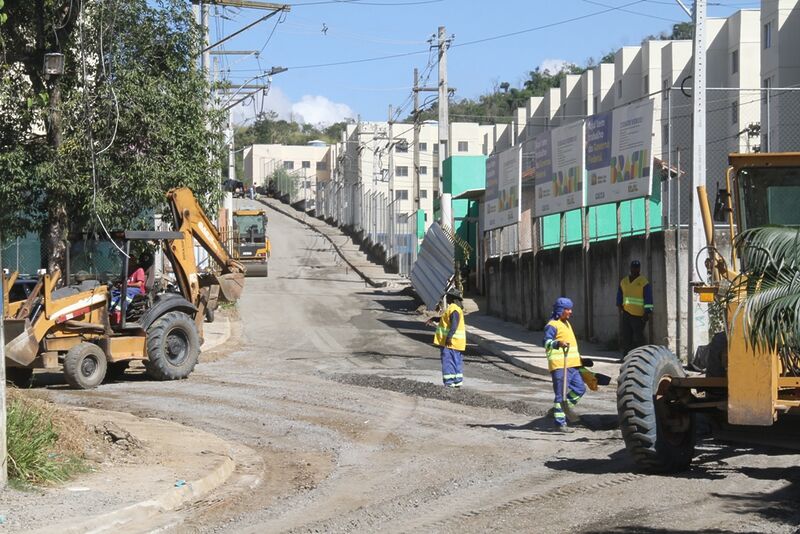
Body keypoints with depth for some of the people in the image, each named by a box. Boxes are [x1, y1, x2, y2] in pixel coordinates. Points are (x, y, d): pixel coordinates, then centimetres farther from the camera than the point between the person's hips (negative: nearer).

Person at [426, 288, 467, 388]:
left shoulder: (453, 309, -17)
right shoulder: (456, 308, 17)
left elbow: (454, 324, -26)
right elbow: (446, 319, 33)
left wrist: (449, 337, -32)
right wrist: (434, 319, 37)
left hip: (450, 341, -10)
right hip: (457, 342, 10)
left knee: (448, 361, -7)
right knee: (457, 361, 13)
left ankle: (449, 382, -8)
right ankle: (458, 380, 18)